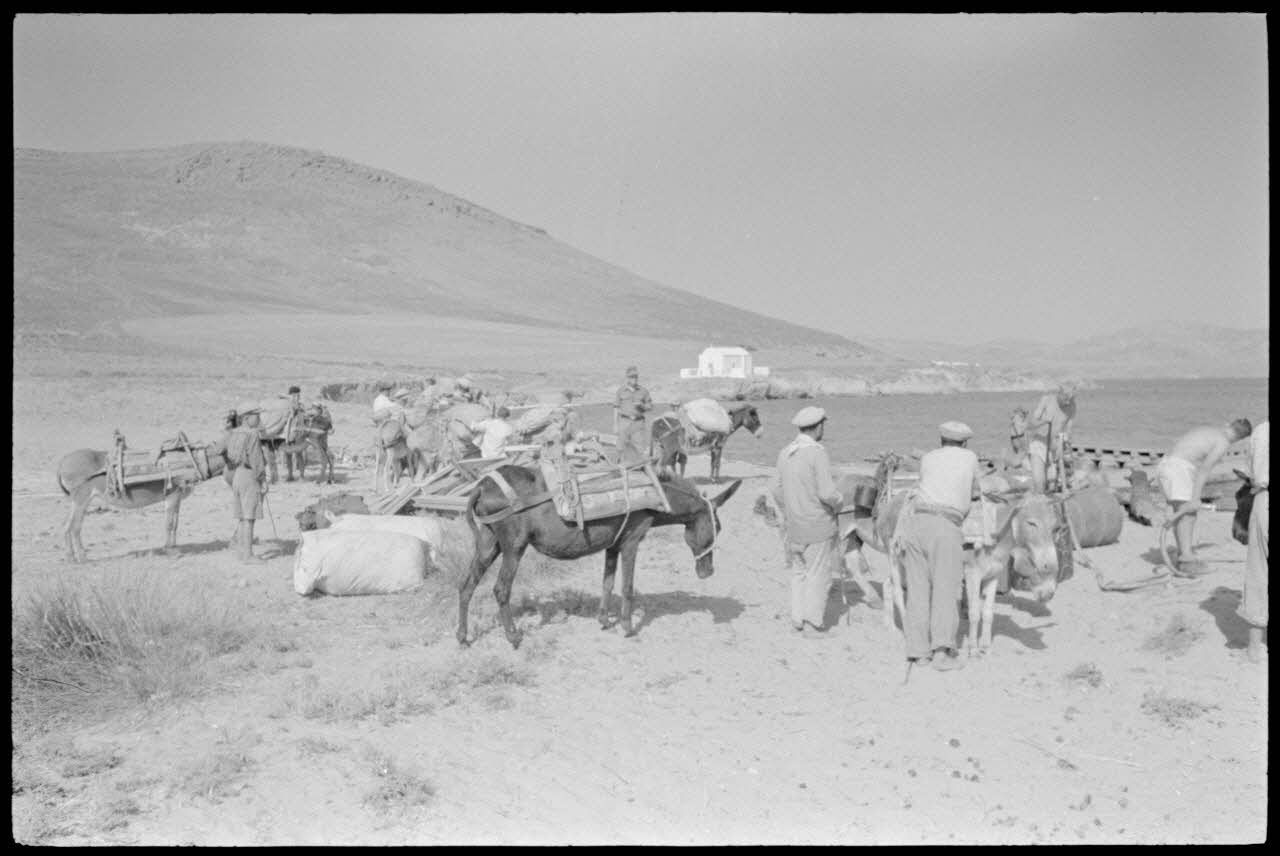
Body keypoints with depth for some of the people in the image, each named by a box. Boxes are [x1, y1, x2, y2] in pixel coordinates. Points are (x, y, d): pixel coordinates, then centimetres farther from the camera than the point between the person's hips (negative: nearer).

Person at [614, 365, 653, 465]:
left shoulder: (643, 391, 8)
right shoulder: (621, 390, 7)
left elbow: (650, 406, 13)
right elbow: (616, 408, 7)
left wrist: (642, 405, -9)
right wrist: (615, 425, 1)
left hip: (638, 422, 0)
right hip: (624, 422, 0)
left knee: (641, 449, -6)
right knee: (622, 448, 1)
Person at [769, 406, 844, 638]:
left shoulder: (785, 452, 3)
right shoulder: (817, 453, -18)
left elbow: (776, 489, 9)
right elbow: (827, 493, -23)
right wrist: (838, 504, -3)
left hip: (793, 524, 6)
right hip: (818, 525, -6)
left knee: (799, 572, 18)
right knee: (818, 575, 5)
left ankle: (798, 620, 23)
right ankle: (813, 625, 10)